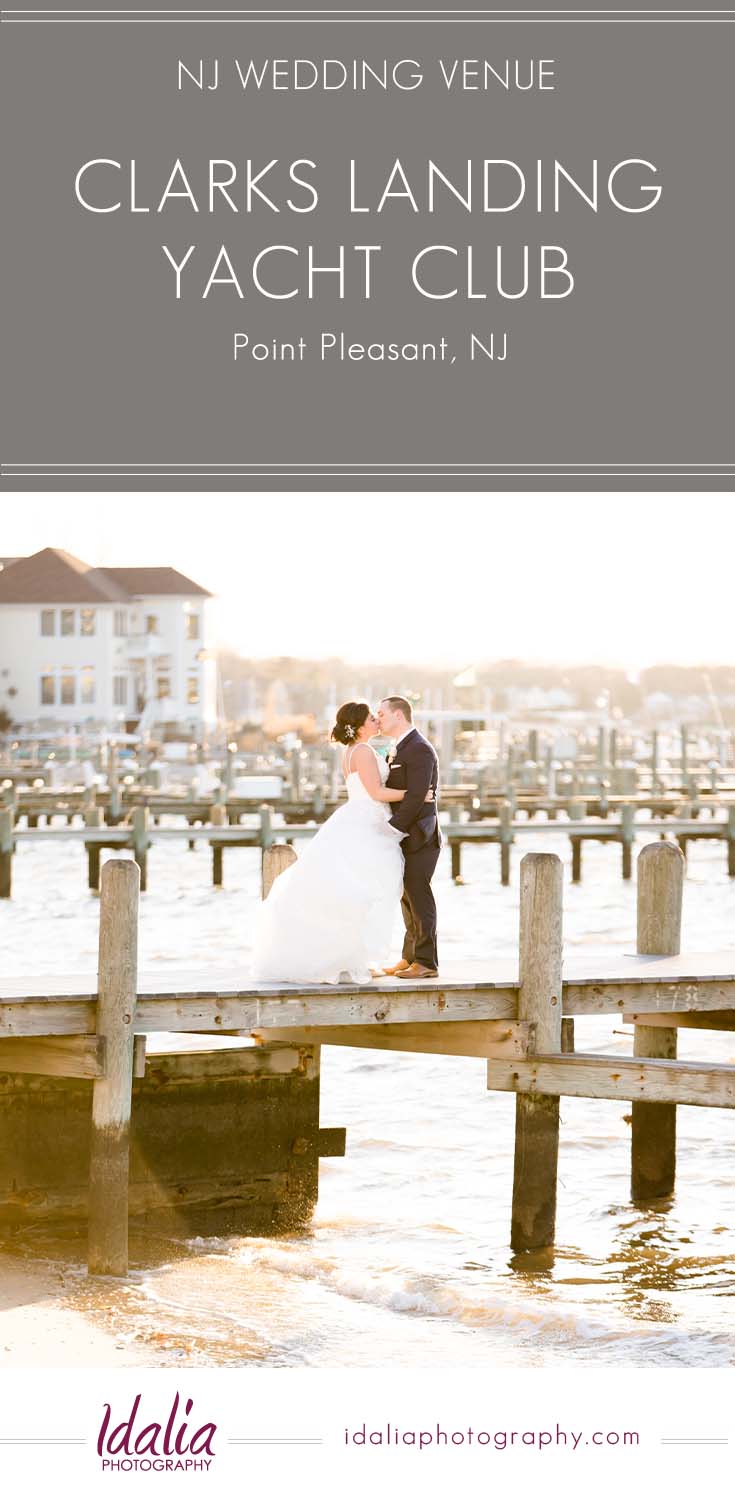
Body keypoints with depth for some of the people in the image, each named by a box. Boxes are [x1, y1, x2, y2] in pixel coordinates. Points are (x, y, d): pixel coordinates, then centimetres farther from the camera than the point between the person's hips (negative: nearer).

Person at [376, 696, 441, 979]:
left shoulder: (420, 749, -15)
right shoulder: (402, 749, 16)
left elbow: (416, 796, -22)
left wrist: (392, 829, -22)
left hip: (417, 836, -10)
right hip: (404, 837, 10)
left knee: (418, 897, -7)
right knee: (408, 899, 13)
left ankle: (426, 963, -3)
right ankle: (411, 958, 19)